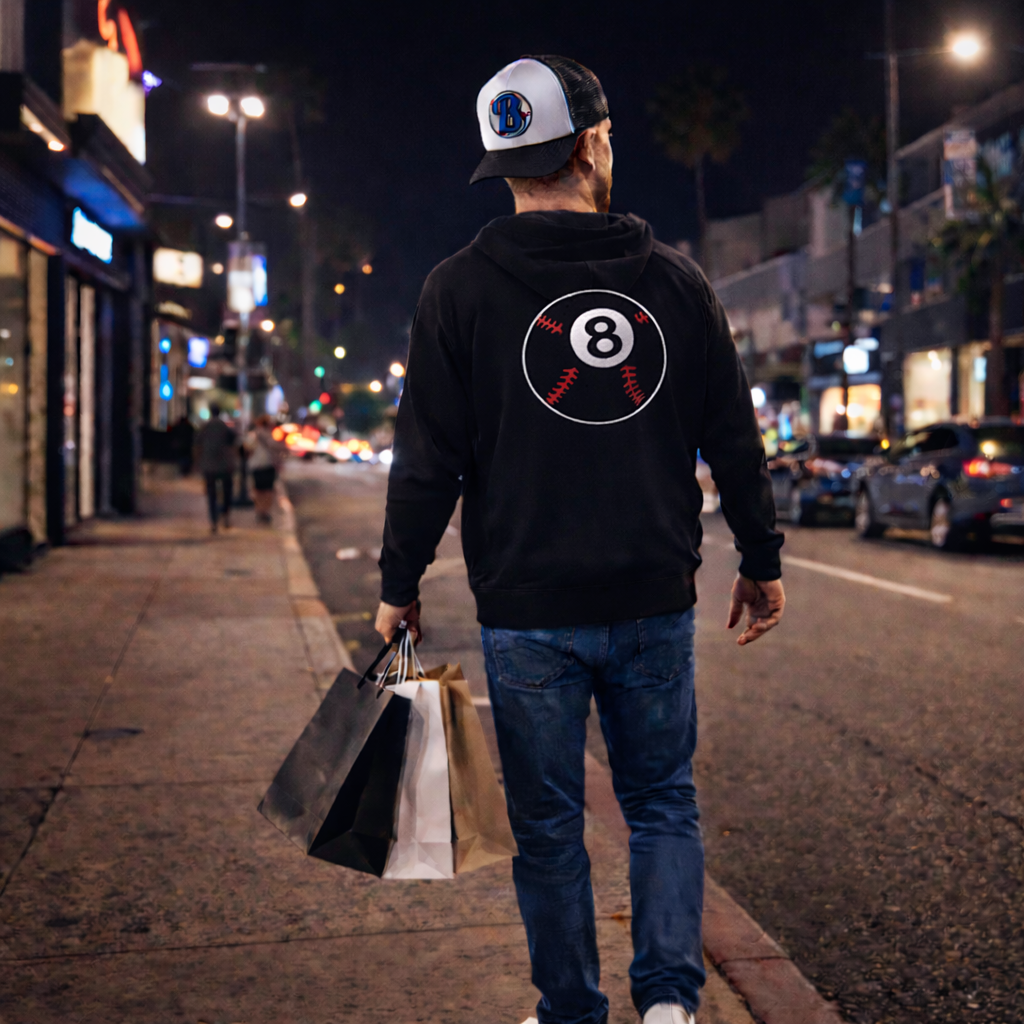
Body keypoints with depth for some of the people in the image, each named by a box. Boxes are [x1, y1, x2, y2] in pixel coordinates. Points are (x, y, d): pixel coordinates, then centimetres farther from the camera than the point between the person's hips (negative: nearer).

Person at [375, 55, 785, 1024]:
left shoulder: (460, 289, -5)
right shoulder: (674, 279, 1)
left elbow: (427, 459, -5)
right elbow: (734, 441, 6)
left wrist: (399, 586, 5)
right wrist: (761, 560, 17)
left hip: (528, 615, -1)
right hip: (656, 606, 2)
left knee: (548, 827, 10)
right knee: (663, 802, 16)